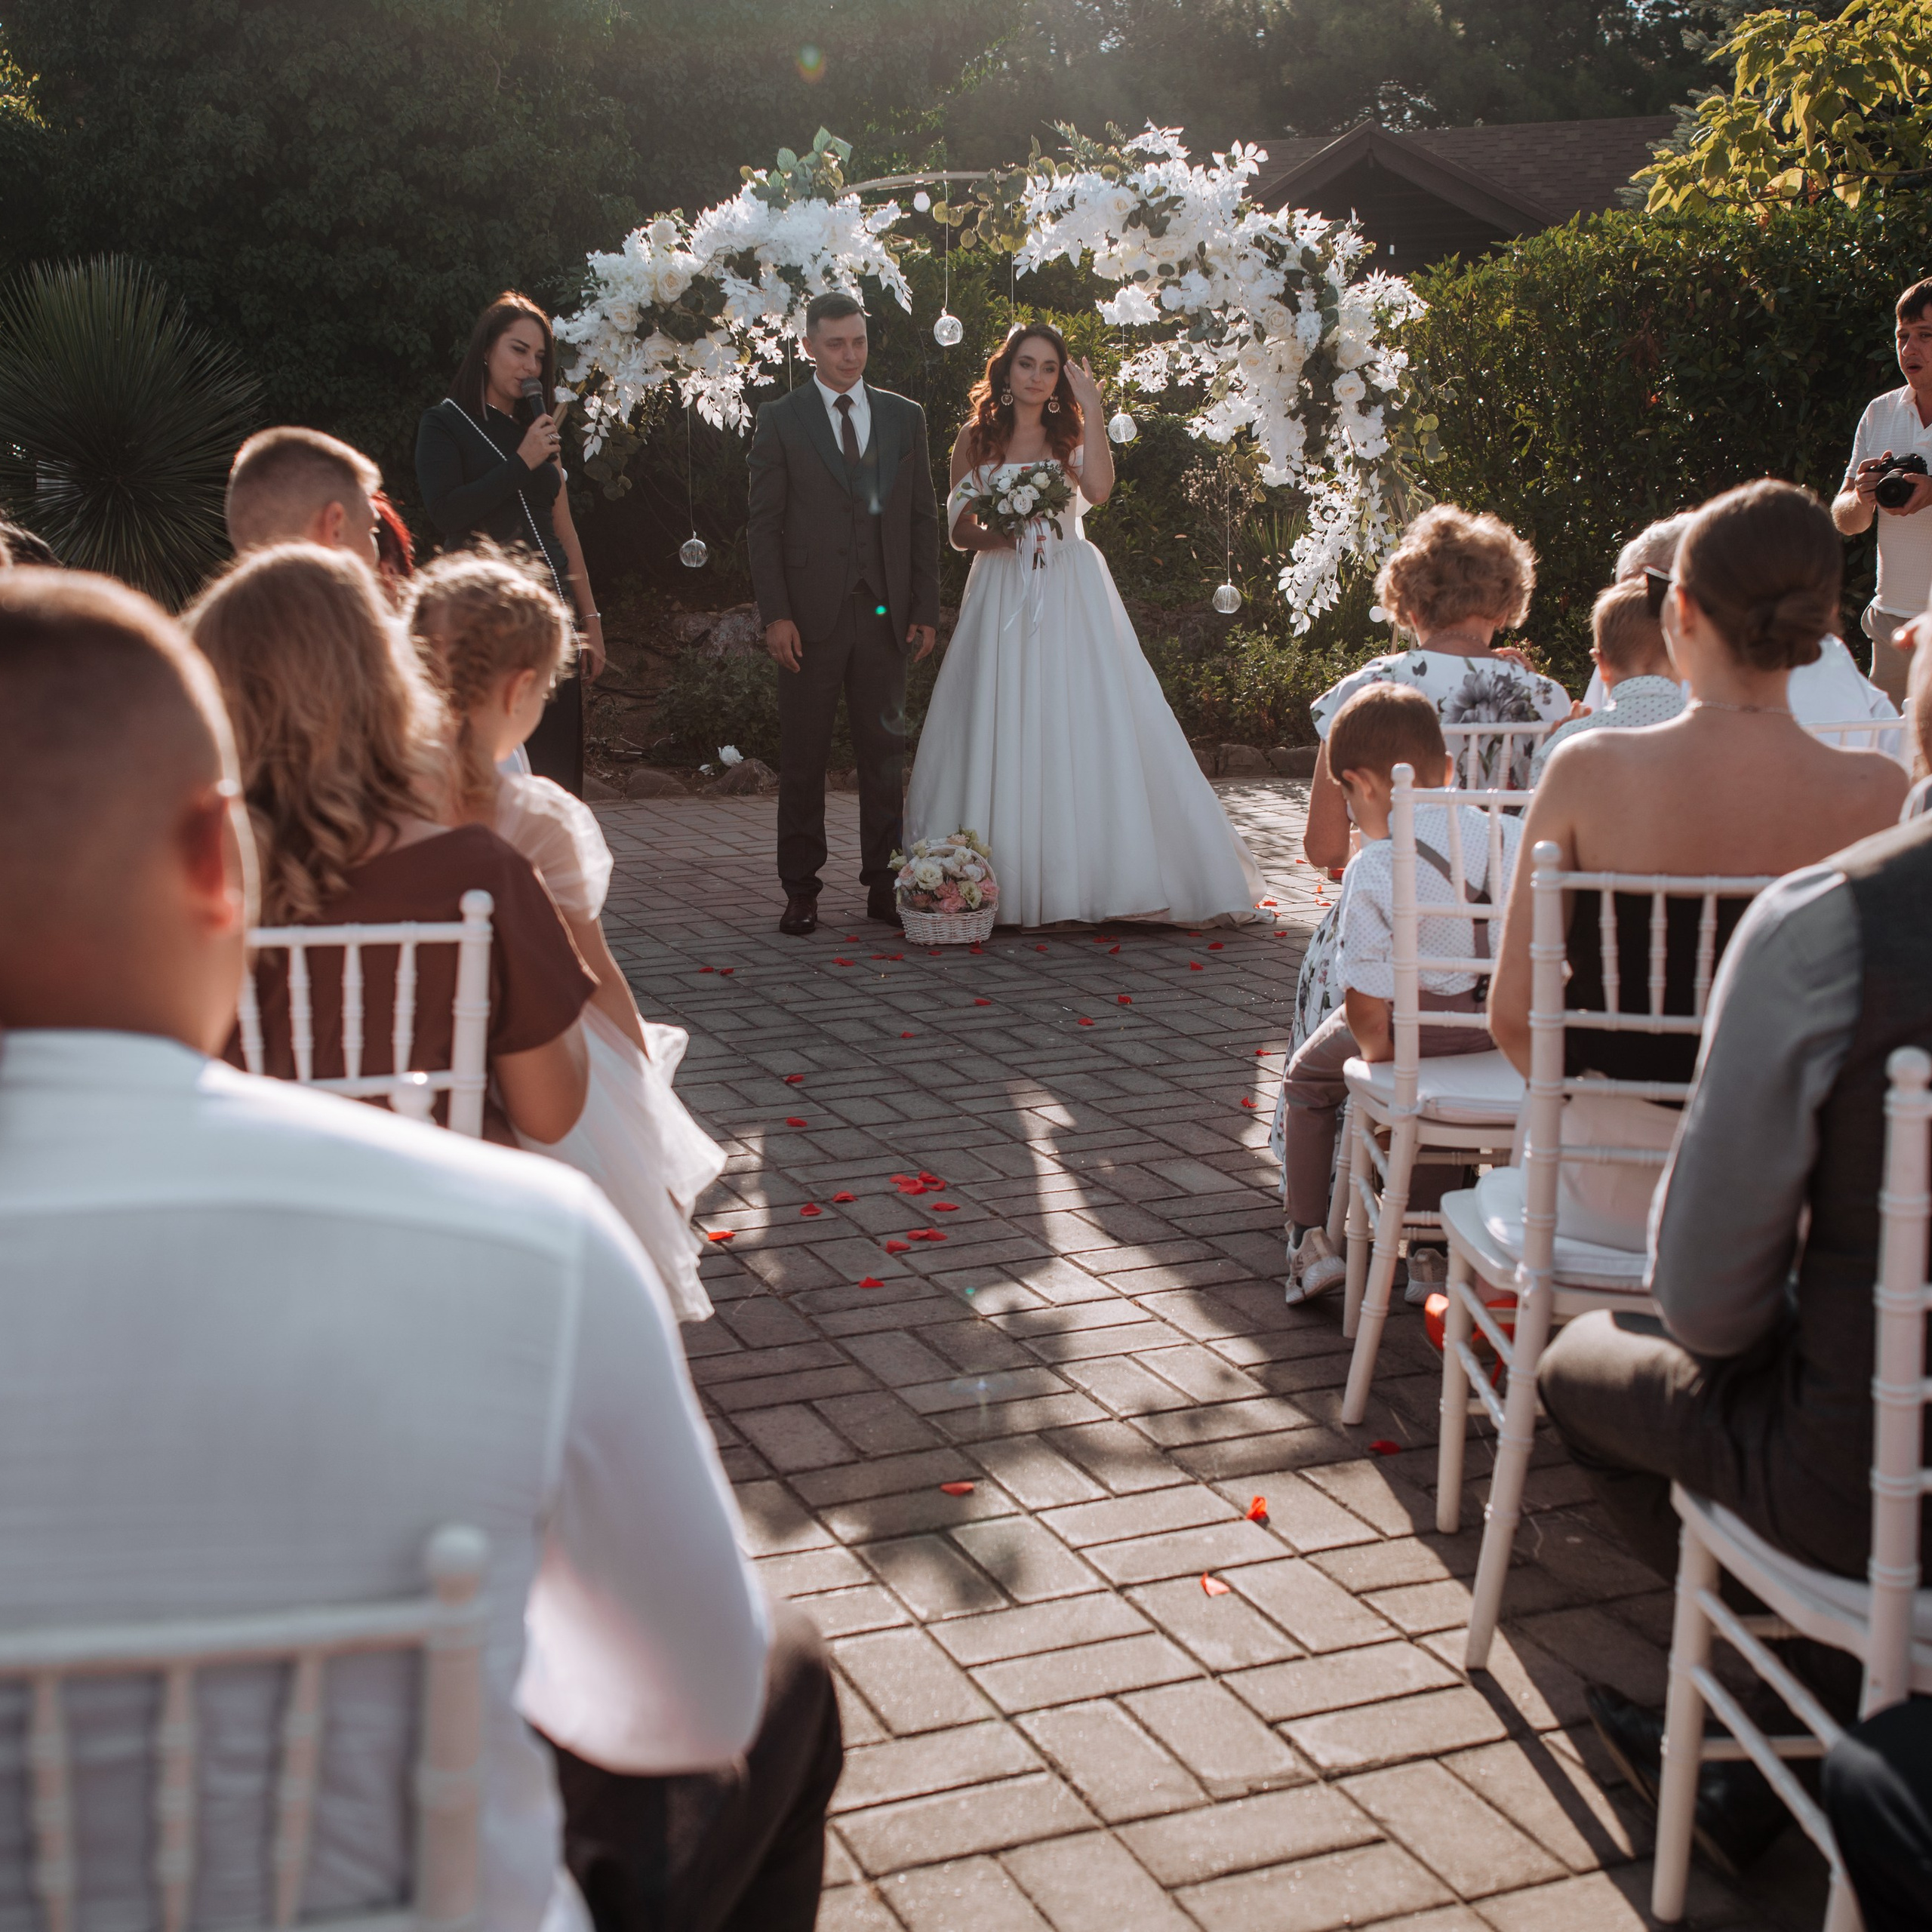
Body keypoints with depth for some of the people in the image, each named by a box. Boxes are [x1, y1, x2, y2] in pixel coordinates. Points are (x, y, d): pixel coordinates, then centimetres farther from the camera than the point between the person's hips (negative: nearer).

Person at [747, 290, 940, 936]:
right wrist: (775, 615, -9)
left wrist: (926, 609, 4)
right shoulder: (780, 420, 4)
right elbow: (764, 524, 0)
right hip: (810, 613, -2)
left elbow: (923, 519, 11)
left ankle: (884, 883, 13)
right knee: (803, 754, 3)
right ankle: (801, 889, 10)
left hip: (883, 613, 2)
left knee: (885, 750, 5)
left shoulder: (905, 416, 11)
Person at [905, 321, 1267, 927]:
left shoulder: (1071, 433, 7)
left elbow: (1099, 489, -14)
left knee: (1085, 728, -4)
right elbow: (960, 530, 6)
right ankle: (1004, 881, 3)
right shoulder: (976, 438, 8)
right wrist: (999, 535, -13)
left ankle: (1091, 875, 1)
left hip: (1071, 597, 0)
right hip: (1001, 597, 0)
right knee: (999, 734, -3)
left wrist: (1091, 409, -11)